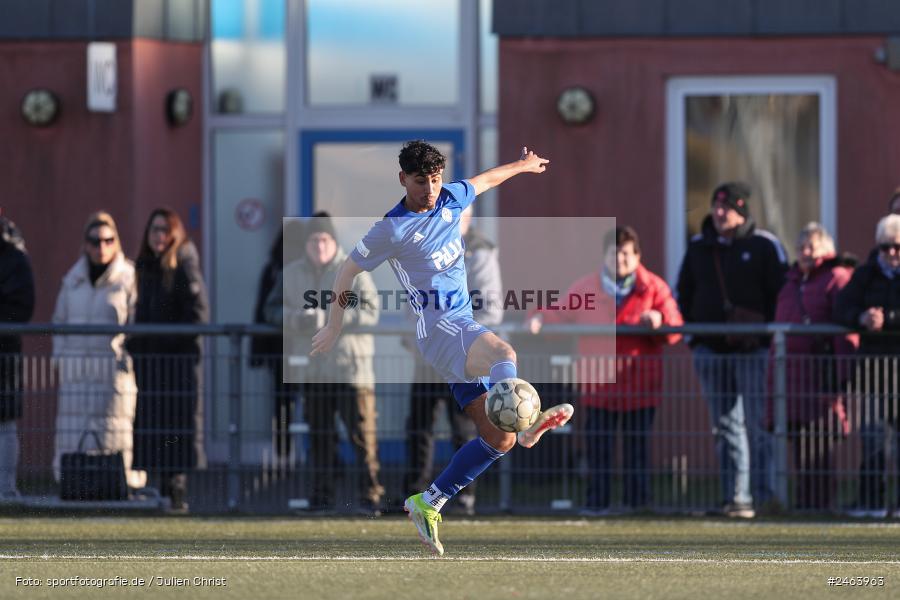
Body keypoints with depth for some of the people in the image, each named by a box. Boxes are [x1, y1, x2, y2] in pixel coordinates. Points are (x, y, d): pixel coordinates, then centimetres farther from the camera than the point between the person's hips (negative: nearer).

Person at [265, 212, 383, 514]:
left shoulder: (354, 271, -1)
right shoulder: (291, 274, 13)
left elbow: (369, 311, -9)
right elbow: (272, 308, 10)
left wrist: (327, 318, -19)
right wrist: (297, 318, -12)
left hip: (350, 367, -4)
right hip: (311, 372, 4)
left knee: (362, 433, -8)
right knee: (319, 437, 8)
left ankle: (371, 494, -6)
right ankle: (321, 495, 15)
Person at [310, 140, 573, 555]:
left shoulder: (450, 199, 10)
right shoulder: (394, 229, -7)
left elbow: (484, 181, 32)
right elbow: (349, 269, 5)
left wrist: (521, 166, 49)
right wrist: (334, 326, 12)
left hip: (463, 327, 8)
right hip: (438, 328, -8)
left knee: (499, 439, 2)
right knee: (504, 354, -40)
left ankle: (428, 504, 11)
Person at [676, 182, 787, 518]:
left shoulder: (765, 246, -1)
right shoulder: (698, 247, 12)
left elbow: (781, 293, -2)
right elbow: (684, 292, 22)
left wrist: (765, 330, -8)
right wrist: (693, 329, 10)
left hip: (754, 349, -5)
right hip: (711, 350, 5)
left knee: (758, 423, -8)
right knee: (726, 425, 4)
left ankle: (766, 493, -5)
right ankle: (736, 497, 6)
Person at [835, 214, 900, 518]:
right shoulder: (866, 274, 12)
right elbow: (841, 309, 4)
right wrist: (861, 318, -16)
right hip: (873, 364, 3)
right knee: (871, 435, 3)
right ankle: (870, 501, 6)